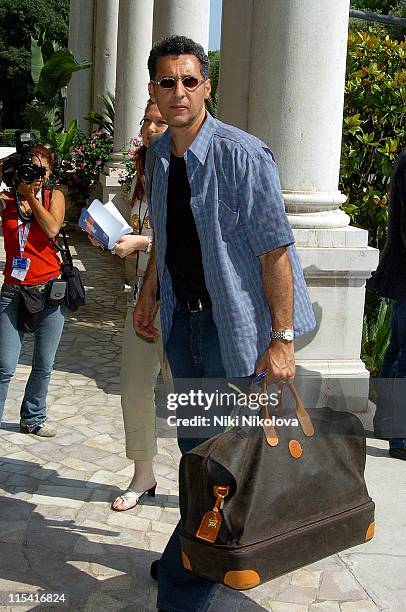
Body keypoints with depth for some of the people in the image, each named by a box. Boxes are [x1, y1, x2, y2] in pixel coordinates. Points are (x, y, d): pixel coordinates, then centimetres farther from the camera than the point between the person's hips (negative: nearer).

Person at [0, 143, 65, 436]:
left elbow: (52, 229, -11)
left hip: (50, 290, 1)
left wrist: (32, 195, -9)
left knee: (44, 365, 10)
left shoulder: (54, 196, 5)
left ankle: (33, 419, 28)